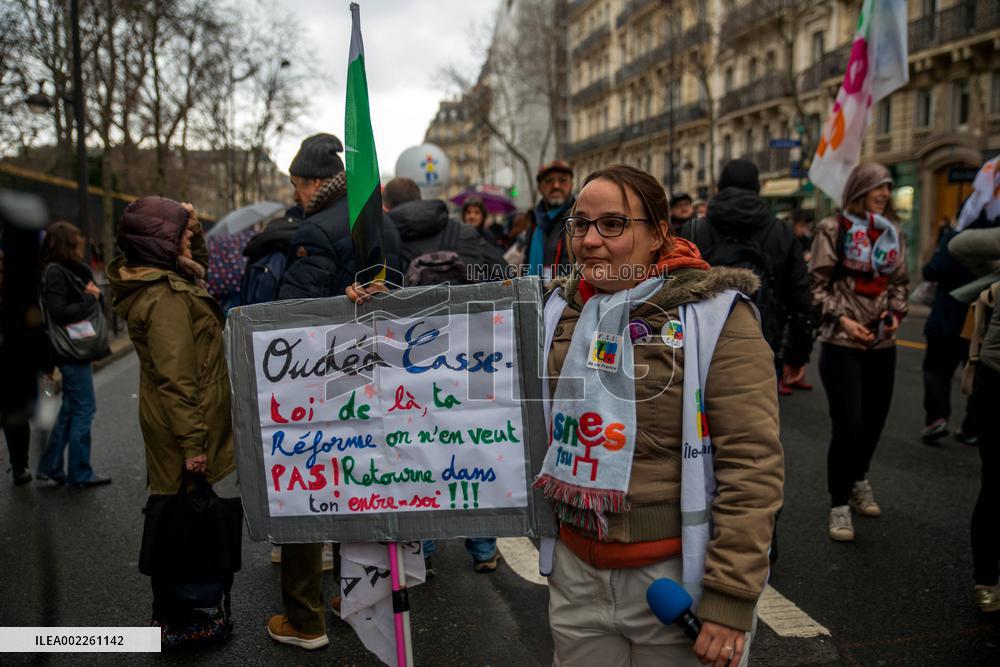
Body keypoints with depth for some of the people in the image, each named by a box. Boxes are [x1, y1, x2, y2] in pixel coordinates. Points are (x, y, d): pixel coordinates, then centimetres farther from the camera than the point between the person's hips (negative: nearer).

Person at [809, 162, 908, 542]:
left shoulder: (891, 232, 11)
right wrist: (843, 319, -16)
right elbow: (818, 283, -7)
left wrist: (896, 314, 0)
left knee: (874, 419, 13)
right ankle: (839, 504, 6)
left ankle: (858, 481, 37)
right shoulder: (833, 229, -5)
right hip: (842, 343, -5)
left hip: (882, 343, 6)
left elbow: (900, 281, 17)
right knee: (848, 424, -9)